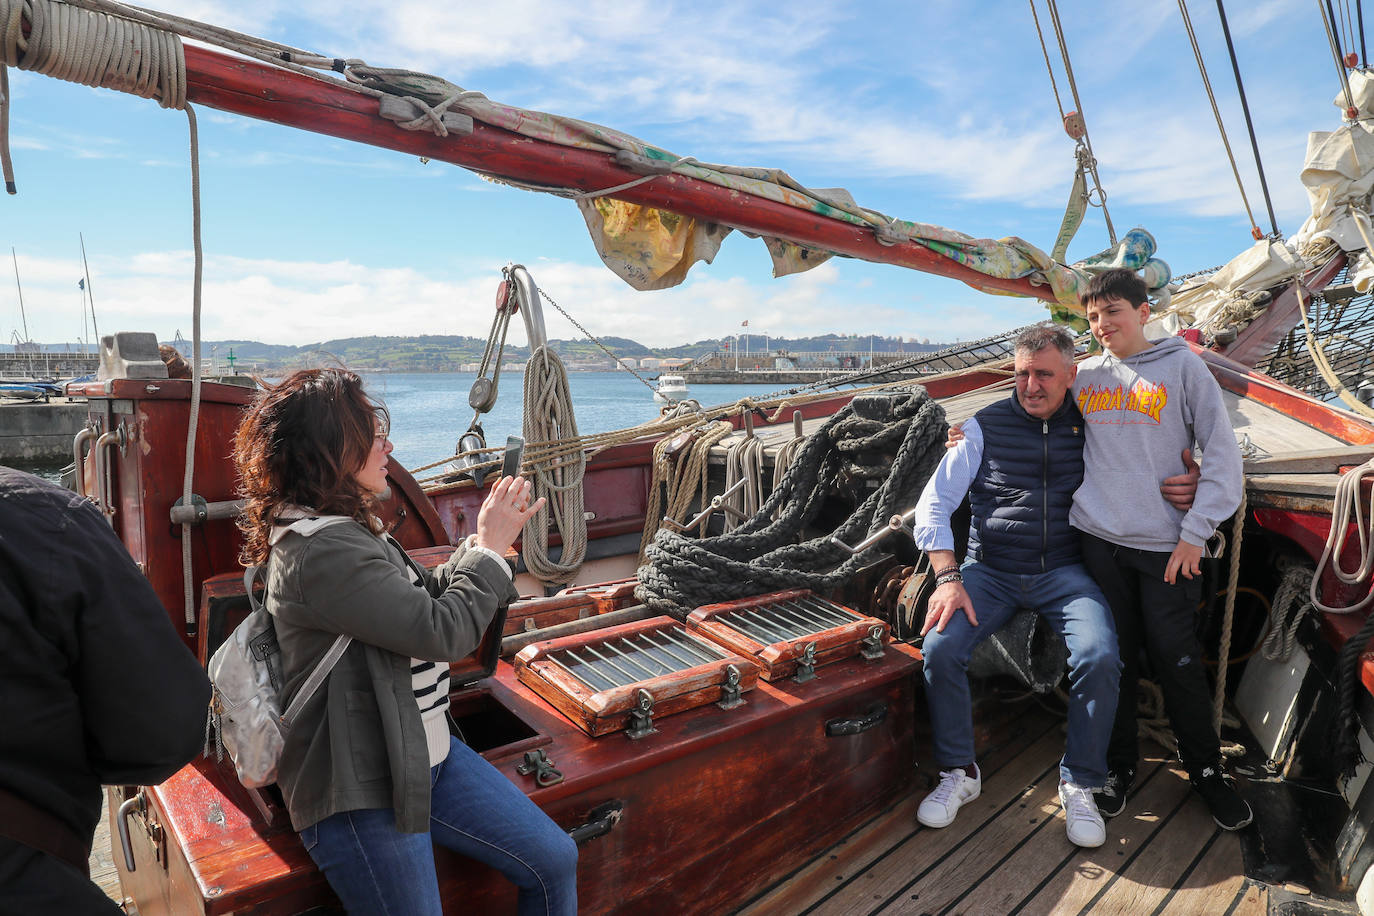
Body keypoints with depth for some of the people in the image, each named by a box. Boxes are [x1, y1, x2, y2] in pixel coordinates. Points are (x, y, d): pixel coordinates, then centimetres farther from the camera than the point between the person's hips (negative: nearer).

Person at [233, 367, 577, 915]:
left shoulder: (344, 528, 7)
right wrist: (490, 549, -11)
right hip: (360, 793, -9)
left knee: (555, 861, 9)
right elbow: (443, 632, -25)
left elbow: (423, 598, 14)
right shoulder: (320, 549, -24)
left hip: (426, 755, 9)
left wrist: (483, 540, 3)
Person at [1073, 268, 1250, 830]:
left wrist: (1194, 534, -7)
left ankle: (1205, 768, 25)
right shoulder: (1084, 376, 9)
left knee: (1177, 658, 3)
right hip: (1098, 538, 2)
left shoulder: (1182, 365, 0)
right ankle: (1119, 763, 24)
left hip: (1166, 546, -2)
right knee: (1115, 658, 8)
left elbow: (1223, 453, -3)